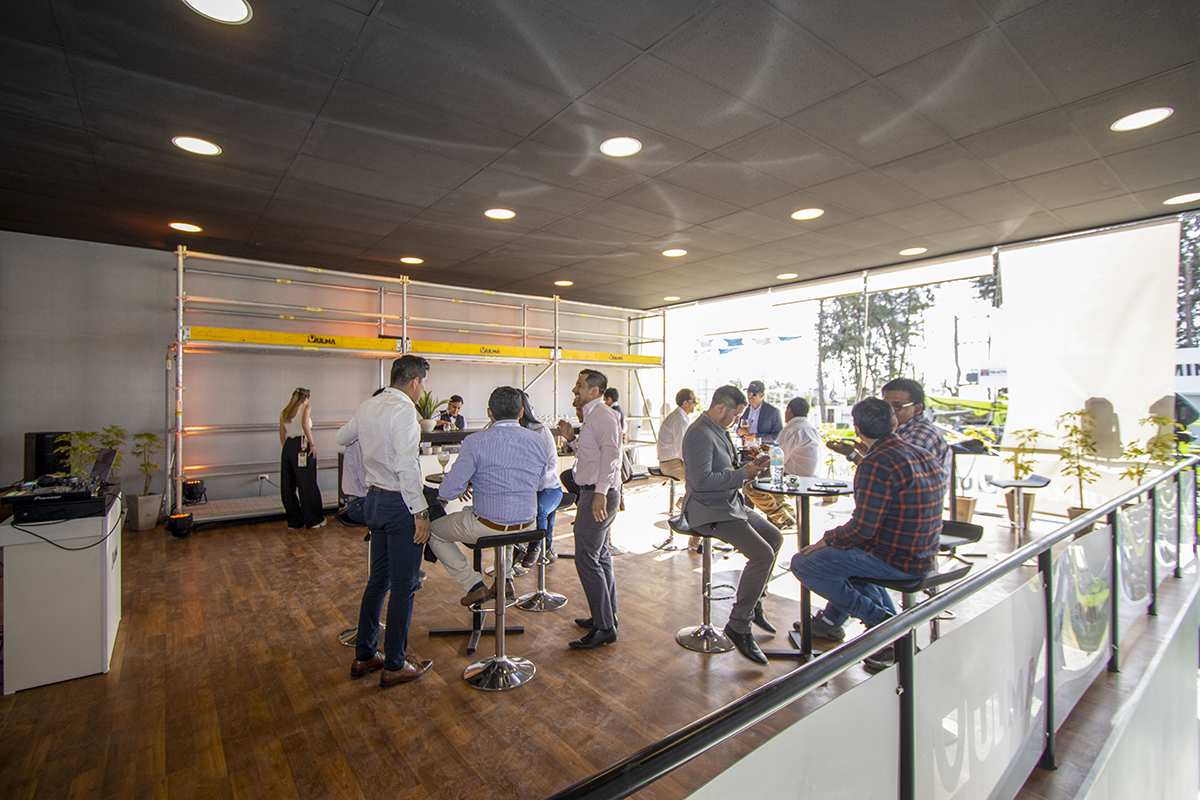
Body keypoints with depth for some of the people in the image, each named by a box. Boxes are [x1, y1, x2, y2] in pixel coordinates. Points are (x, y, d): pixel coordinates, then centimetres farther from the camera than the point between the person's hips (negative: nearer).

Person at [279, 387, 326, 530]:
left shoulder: (284, 412, 17)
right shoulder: (306, 407, -1)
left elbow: (282, 436, 19)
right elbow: (305, 424, -20)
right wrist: (312, 444, -16)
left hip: (287, 447, 6)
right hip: (302, 446, -6)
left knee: (288, 486, 11)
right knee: (307, 485, 2)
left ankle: (294, 521, 18)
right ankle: (313, 520, 10)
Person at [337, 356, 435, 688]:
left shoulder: (367, 406, 8)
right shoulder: (403, 410, -18)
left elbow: (341, 438, 25)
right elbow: (405, 466, -27)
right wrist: (420, 511, -23)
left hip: (374, 498, 9)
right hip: (399, 503, -9)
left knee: (378, 578, 20)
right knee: (403, 585, 3)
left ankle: (364, 655, 32)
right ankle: (395, 665, 16)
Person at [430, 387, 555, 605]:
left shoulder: (475, 442, -17)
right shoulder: (539, 442, -4)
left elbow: (449, 491, -17)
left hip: (487, 525, -5)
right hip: (527, 525, 5)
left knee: (433, 532, 21)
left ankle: (474, 585, 13)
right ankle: (505, 579, 31)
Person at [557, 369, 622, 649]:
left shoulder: (602, 415, -15)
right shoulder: (593, 416, 19)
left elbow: (610, 453, -29)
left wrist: (601, 492, -37)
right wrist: (571, 439, 10)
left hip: (597, 496, -11)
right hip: (594, 494, 11)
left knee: (586, 560, -7)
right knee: (600, 556, 18)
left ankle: (604, 627, 2)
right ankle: (606, 615, 31)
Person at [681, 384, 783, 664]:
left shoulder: (719, 431, 14)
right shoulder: (700, 434, -20)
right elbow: (701, 480, -27)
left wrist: (750, 465, 7)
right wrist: (743, 474, -21)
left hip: (729, 504, 11)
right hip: (709, 510, -11)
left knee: (774, 537, 18)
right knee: (762, 554, -20)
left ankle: (754, 603, 29)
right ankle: (739, 625, -7)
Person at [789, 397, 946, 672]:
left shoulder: (877, 463, -23)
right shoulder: (926, 456, 5)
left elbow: (863, 528, -23)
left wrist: (827, 540, -7)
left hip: (895, 562, -9)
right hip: (922, 556, 9)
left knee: (803, 563, -3)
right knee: (853, 551, 34)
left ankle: (881, 621, 2)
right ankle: (831, 620, 37)